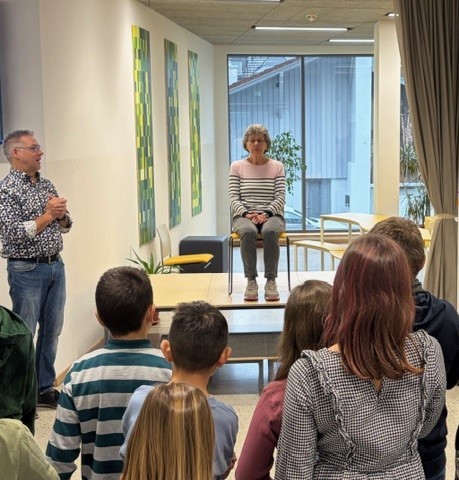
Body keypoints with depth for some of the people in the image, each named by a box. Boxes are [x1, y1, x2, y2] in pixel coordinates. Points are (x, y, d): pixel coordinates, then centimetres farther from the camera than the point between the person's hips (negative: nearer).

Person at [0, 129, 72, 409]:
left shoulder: (47, 185, 11)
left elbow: (66, 225, 14)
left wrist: (61, 214, -7)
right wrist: (47, 216, -17)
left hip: (56, 266, 7)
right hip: (27, 270, -7)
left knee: (52, 331, 13)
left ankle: (45, 388, 24)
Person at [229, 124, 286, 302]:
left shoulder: (277, 166, 11)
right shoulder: (237, 166, 11)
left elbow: (280, 197, 3)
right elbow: (233, 197, 3)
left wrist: (266, 214, -15)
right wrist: (247, 214, -15)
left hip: (271, 215, 0)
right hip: (244, 215, 0)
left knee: (270, 231, -37)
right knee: (248, 232, -37)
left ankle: (271, 281, -30)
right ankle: (251, 280, -29)